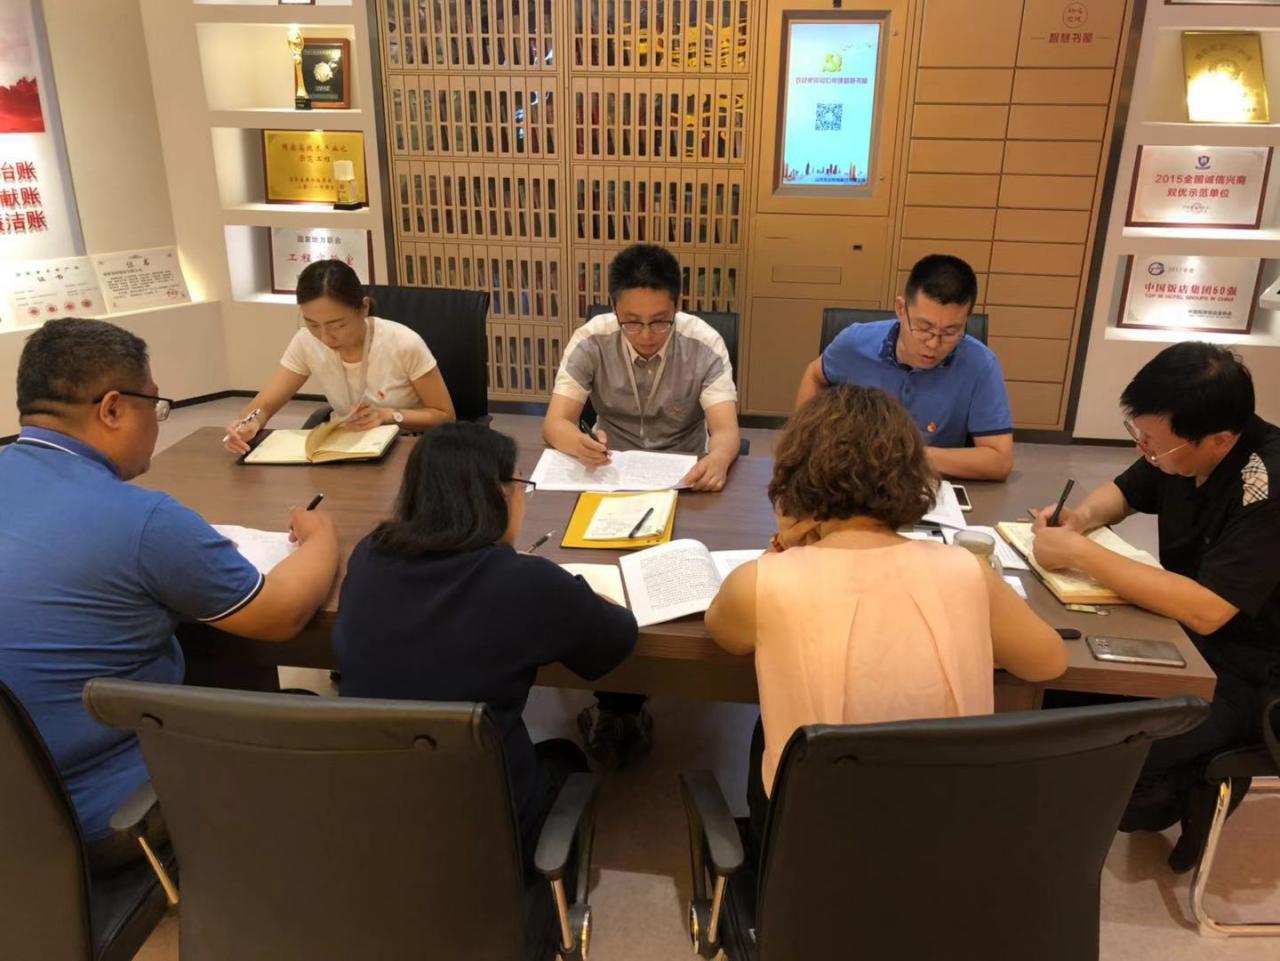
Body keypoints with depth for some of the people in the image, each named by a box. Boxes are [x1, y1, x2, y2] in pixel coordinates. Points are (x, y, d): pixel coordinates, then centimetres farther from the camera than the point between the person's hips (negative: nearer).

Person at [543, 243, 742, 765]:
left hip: (685, 479, -1)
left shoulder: (704, 343, -14)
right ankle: (622, 703, -3)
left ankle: (615, 701, -2)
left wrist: (718, 458, -48)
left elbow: (726, 429, -23)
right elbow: (555, 422, -17)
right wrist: (578, 441, -43)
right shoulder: (592, 340, -12)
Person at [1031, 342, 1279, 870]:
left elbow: (1206, 610, -36)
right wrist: (1081, 517, -10)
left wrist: (1079, 552, -31)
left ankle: (1195, 791, 13)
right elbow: (1123, 491, 13)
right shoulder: (1181, 448, -7)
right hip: (1186, 633, 8)